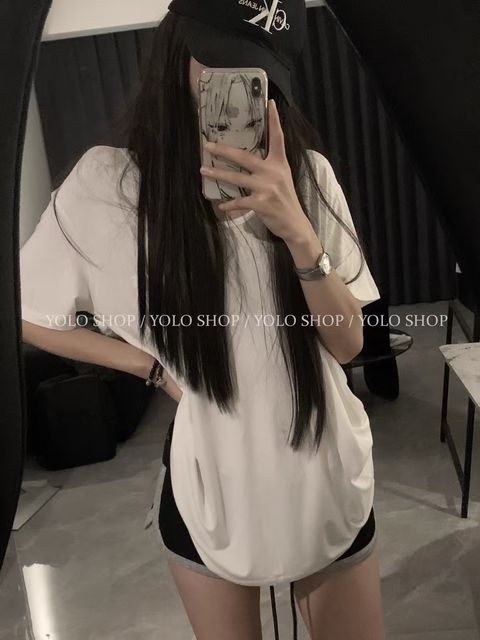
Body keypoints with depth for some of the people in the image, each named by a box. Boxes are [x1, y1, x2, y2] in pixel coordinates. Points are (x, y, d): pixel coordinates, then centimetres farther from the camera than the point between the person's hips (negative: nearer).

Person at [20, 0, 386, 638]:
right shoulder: (108, 182, -13)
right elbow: (32, 316, 0)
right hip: (210, 488, -1)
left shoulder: (308, 174, -8)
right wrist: (158, 367, -5)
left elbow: (348, 343, -10)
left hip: (328, 478, 2)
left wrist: (298, 233, -26)